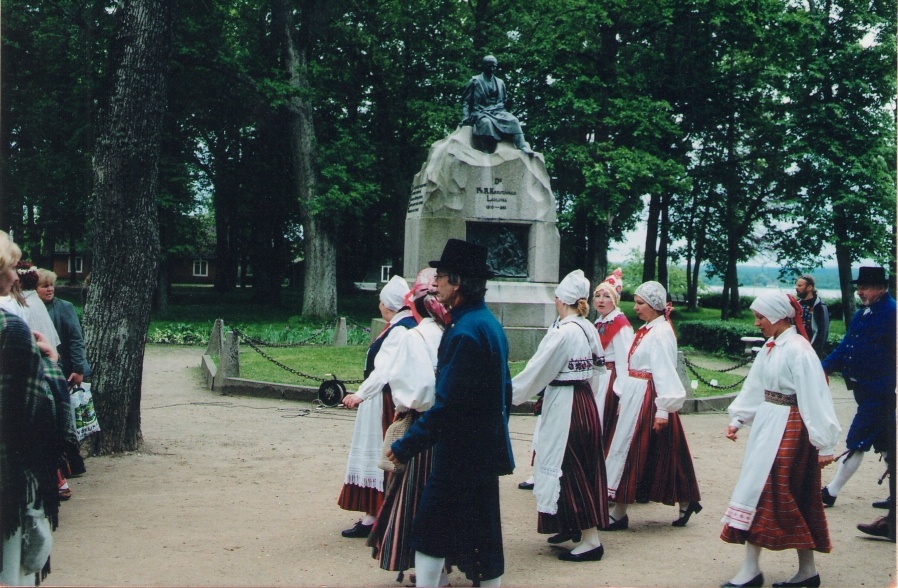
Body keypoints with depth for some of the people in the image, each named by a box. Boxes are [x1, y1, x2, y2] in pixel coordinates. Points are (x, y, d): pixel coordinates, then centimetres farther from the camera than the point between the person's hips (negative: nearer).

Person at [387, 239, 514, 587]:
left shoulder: (466, 331, -22)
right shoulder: (488, 322, 10)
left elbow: (446, 404, -26)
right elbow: (504, 389, 17)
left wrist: (406, 446, -21)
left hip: (465, 453, -10)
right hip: (484, 446, 10)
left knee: (479, 539, 1)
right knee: (430, 529, 14)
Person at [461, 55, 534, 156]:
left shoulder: (500, 83, 22)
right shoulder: (475, 81, 9)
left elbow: (504, 101, 30)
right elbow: (465, 101, 6)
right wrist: (465, 118, -7)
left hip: (498, 112, 4)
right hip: (481, 113, -4)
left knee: (513, 120, -26)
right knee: (486, 122, -39)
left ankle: (523, 148, -39)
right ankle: (487, 155, -45)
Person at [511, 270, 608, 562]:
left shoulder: (562, 333, -19)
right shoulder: (589, 329, 5)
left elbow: (537, 371, -14)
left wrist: (508, 393, -2)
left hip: (564, 406, -9)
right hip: (586, 402, 9)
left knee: (569, 468, -2)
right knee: (583, 466, 18)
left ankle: (591, 539, 0)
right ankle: (573, 525, 32)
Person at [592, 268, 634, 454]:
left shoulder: (621, 325, -14)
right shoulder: (598, 323, 12)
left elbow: (624, 362, -19)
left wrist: (622, 395, -22)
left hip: (611, 382, -8)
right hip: (596, 381, 8)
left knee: (606, 432, -3)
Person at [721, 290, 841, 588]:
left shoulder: (798, 350, -17)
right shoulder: (771, 346, 8)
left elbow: (814, 398, -17)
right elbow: (754, 386, 15)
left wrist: (824, 443, -17)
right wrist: (737, 420, 11)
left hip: (788, 428, -8)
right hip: (766, 423, 8)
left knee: (761, 489, -8)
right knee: (794, 498, 12)